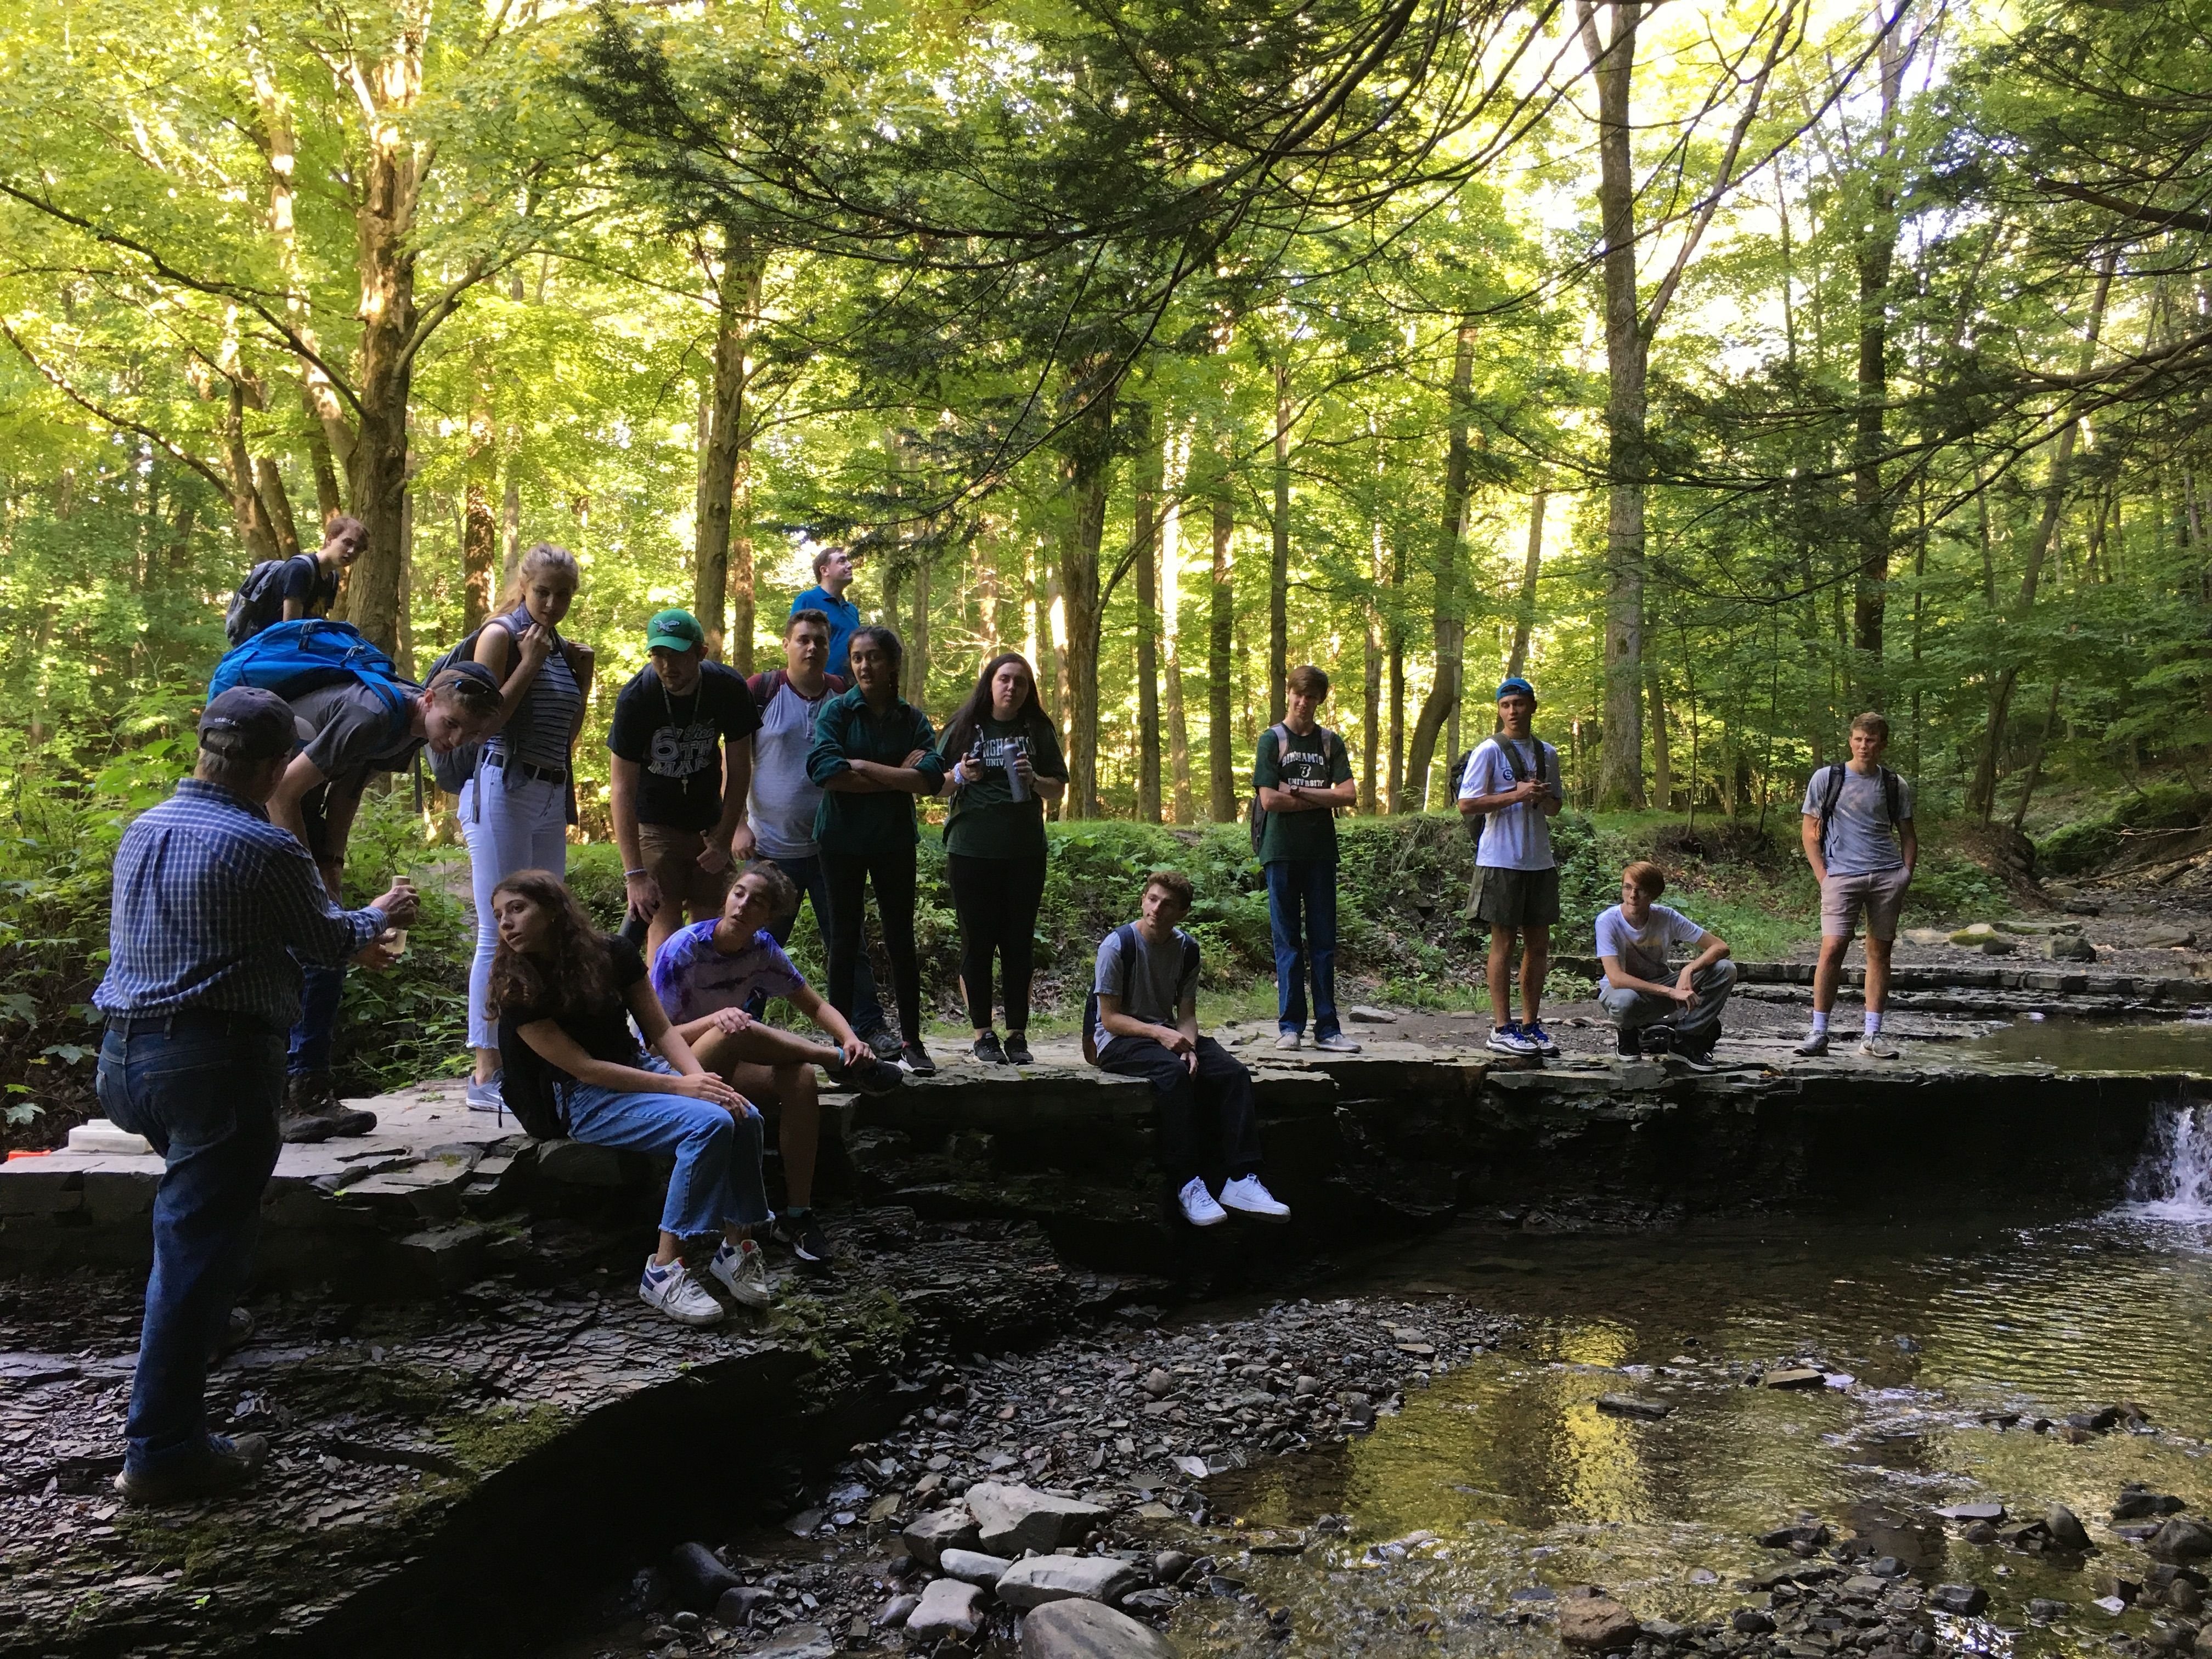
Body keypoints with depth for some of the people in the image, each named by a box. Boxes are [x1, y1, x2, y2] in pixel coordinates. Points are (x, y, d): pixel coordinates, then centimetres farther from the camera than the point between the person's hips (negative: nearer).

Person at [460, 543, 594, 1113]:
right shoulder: (500, 635, -3)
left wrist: (584, 680, 8)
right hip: (503, 791, -8)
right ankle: (486, 1076, -5)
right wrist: (530, 664, -11)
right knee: (500, 933, -8)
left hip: (551, 797, 8)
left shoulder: (562, 647, 16)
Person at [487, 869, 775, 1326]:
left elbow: (660, 1030, 3)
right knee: (709, 1124, -29)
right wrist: (680, 1087, -21)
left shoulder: (613, 953, 0)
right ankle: (664, 1271, -23)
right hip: (586, 1101, -5)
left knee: (746, 1116, -21)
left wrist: (702, 1078, -16)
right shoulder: (516, 988, -11)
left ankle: (736, 1246, -5)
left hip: (641, 1069, 5)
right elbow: (582, 1067, -15)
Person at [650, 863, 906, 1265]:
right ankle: (842, 1063, -21)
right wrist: (715, 1019, -37)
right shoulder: (683, 950, -19)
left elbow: (817, 1007, 0)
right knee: (737, 1030, -36)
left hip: (723, 1067, 5)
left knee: (800, 1077, -27)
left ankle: (797, 1214, -22)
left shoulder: (762, 949, -4)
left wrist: (852, 1038, -22)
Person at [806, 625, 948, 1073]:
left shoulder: (912, 719, 2)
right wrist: (897, 777, -13)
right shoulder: (837, 710, -3)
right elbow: (824, 769, -19)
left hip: (895, 842, 1)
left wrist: (863, 767, -15)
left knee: (901, 940, 5)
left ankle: (912, 1040, 13)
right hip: (842, 840, -1)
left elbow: (932, 777, -13)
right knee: (845, 941, 5)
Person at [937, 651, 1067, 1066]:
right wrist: (960, 776, -13)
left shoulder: (1038, 730, 7)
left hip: (1024, 851, 1)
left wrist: (1034, 780, -13)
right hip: (971, 850, -1)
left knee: (1019, 942, 3)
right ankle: (983, 1035, 8)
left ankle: (1017, 1035, 9)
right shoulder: (965, 727, 4)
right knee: (978, 941, 1)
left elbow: (1058, 789, 7)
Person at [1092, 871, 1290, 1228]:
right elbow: (1111, 1017, -12)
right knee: (1173, 1071, -37)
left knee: (1233, 1072, -20)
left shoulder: (1186, 948, 5)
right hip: (1119, 1040, -6)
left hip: (1167, 1034, 6)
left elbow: (1187, 1012, 4)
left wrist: (1189, 1046, -17)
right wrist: (1160, 1034, -24)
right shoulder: (1117, 945, -11)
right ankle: (1186, 1185, -35)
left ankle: (1241, 1180, -25)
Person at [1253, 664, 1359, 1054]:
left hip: (1321, 852, 2)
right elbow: (1269, 800, -9)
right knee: (1288, 942, 1)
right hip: (1282, 852, -2)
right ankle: (1290, 1025, 8)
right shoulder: (1272, 739, 2)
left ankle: (1326, 1028, 7)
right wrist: (1321, 800, -4)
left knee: (1324, 942, 3)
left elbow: (1349, 795, -2)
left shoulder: (1331, 742, 10)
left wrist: (1297, 792, -7)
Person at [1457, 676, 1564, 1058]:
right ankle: (1502, 1028, 3)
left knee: (1539, 944, 8)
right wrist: (1517, 795, -16)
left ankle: (1531, 1024, 18)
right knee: (1504, 942, -2)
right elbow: (1467, 804, -11)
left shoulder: (1547, 753, 13)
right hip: (1501, 861, -6)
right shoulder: (1489, 750, -5)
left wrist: (1544, 797, -3)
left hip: (1540, 861, 6)